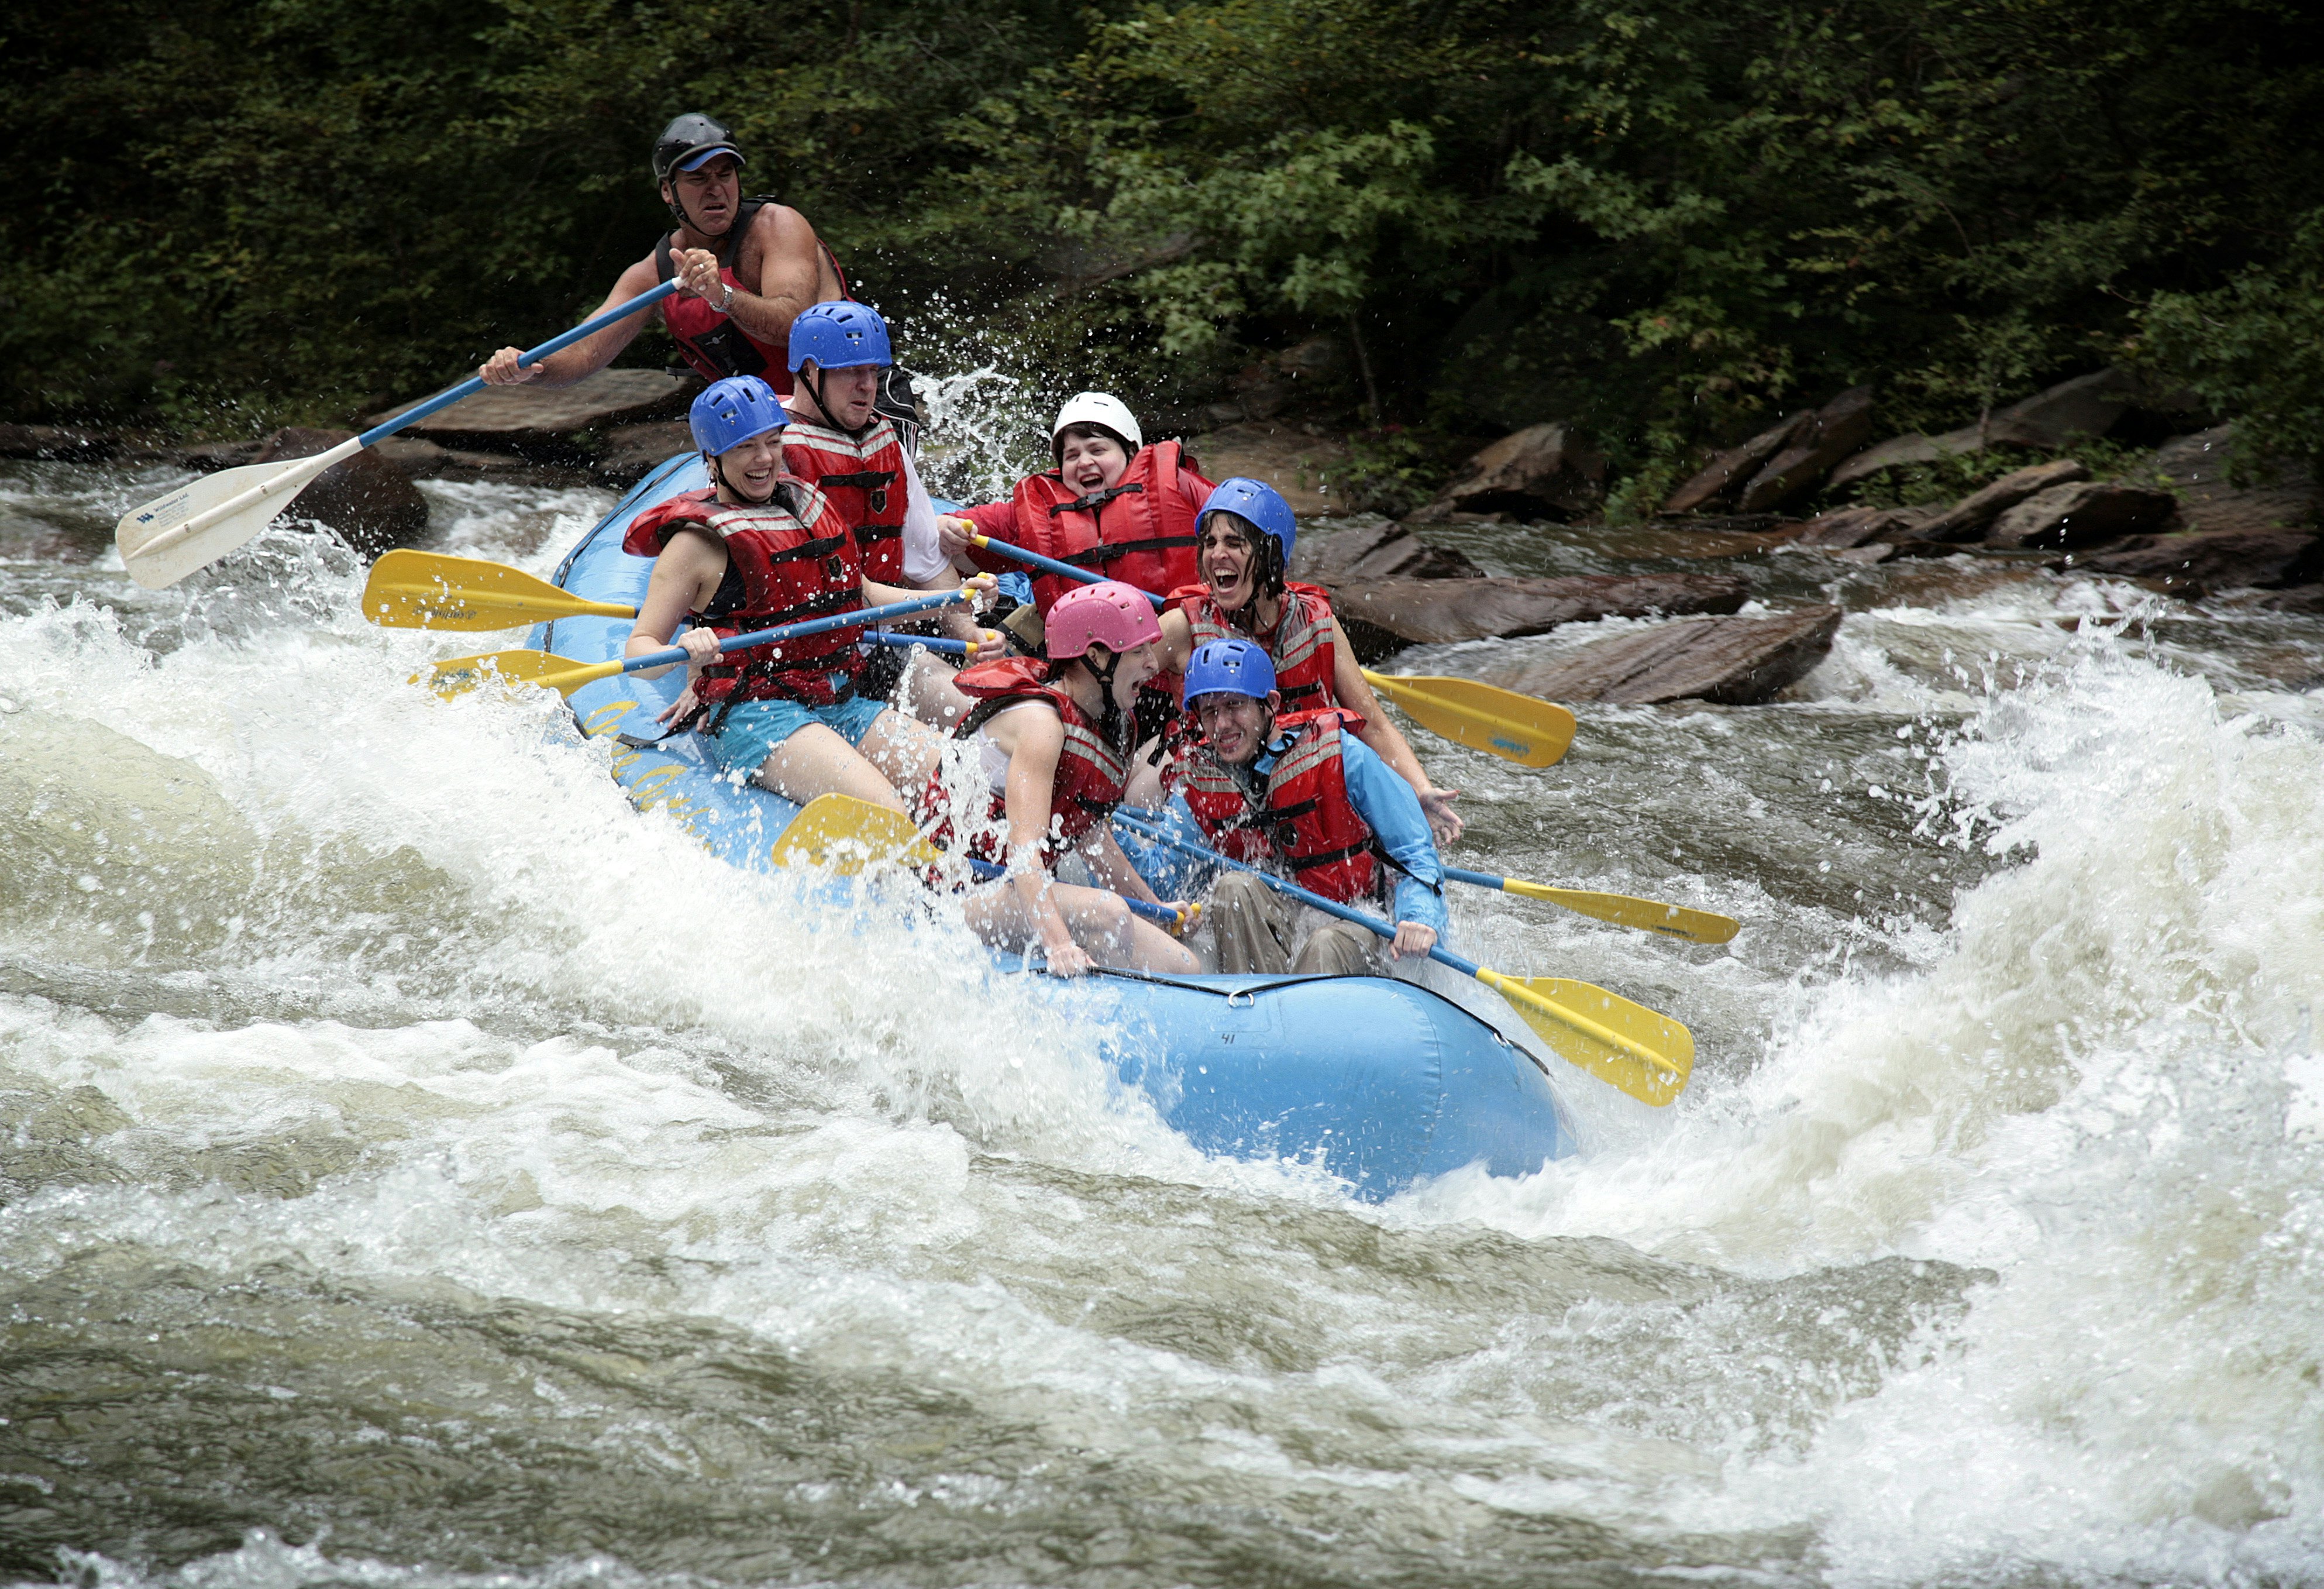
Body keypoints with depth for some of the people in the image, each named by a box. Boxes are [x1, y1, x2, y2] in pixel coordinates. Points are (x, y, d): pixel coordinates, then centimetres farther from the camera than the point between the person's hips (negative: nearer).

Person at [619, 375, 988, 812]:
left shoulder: (807, 506, 17)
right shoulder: (696, 542, -2)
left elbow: (860, 595, 32)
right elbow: (638, 648, -7)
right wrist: (682, 653, -30)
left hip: (841, 705, 7)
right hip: (754, 714, -7)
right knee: (884, 814, -30)